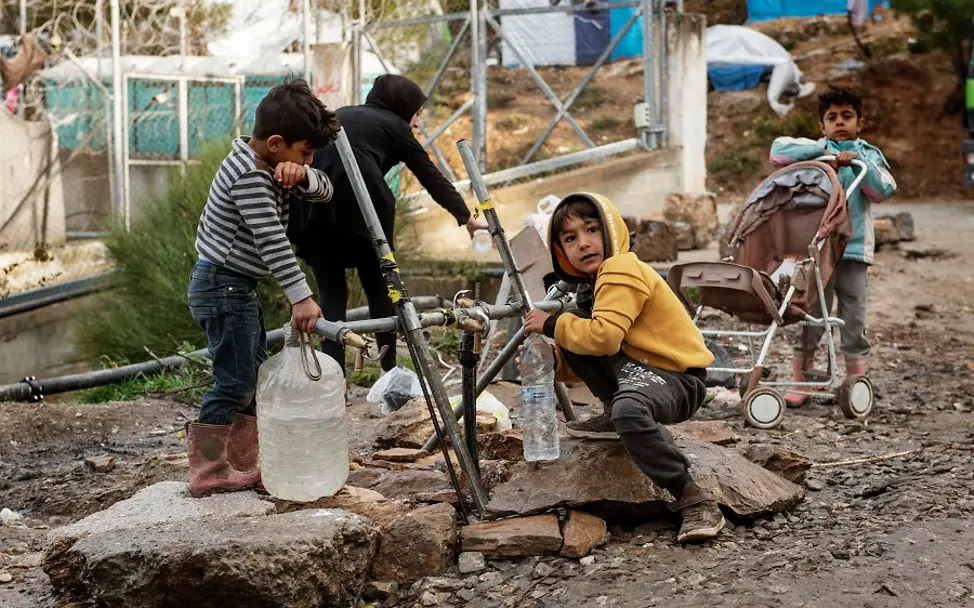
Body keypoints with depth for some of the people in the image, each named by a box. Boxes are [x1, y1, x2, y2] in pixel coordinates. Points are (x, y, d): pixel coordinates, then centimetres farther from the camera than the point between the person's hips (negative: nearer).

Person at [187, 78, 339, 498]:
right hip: (224, 287, -10)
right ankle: (209, 475, 2)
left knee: (253, 377, 15)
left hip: (237, 288, 11)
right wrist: (301, 297, -30)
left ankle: (243, 464, 23)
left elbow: (323, 191, 5)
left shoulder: (272, 165, 6)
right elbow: (271, 242, -28)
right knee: (234, 383, -6)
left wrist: (300, 175, -17)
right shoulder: (248, 175, -23)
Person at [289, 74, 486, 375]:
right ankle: (390, 369, 18)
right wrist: (467, 218, 33)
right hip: (360, 200, -3)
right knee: (379, 286, 14)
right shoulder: (394, 126, 20)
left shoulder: (341, 115, 31)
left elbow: (311, 157, 14)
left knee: (331, 291, 8)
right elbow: (432, 178, 23)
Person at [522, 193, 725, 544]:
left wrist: (552, 325, -12)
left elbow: (604, 337, -26)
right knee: (573, 331, -1)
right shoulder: (595, 282, 15)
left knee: (628, 407, -41)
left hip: (679, 380, -9)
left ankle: (694, 500, -31)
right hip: (641, 369, 9)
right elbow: (589, 352, 20)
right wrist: (552, 362, 3)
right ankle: (612, 417, 7)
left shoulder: (622, 269, -14)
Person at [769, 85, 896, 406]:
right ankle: (801, 383, 6)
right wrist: (823, 153, -10)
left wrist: (857, 161, -11)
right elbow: (778, 151, -8)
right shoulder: (815, 150, 9)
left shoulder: (869, 154, 13)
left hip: (854, 249, 1)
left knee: (853, 320, 6)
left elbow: (882, 191, -2)